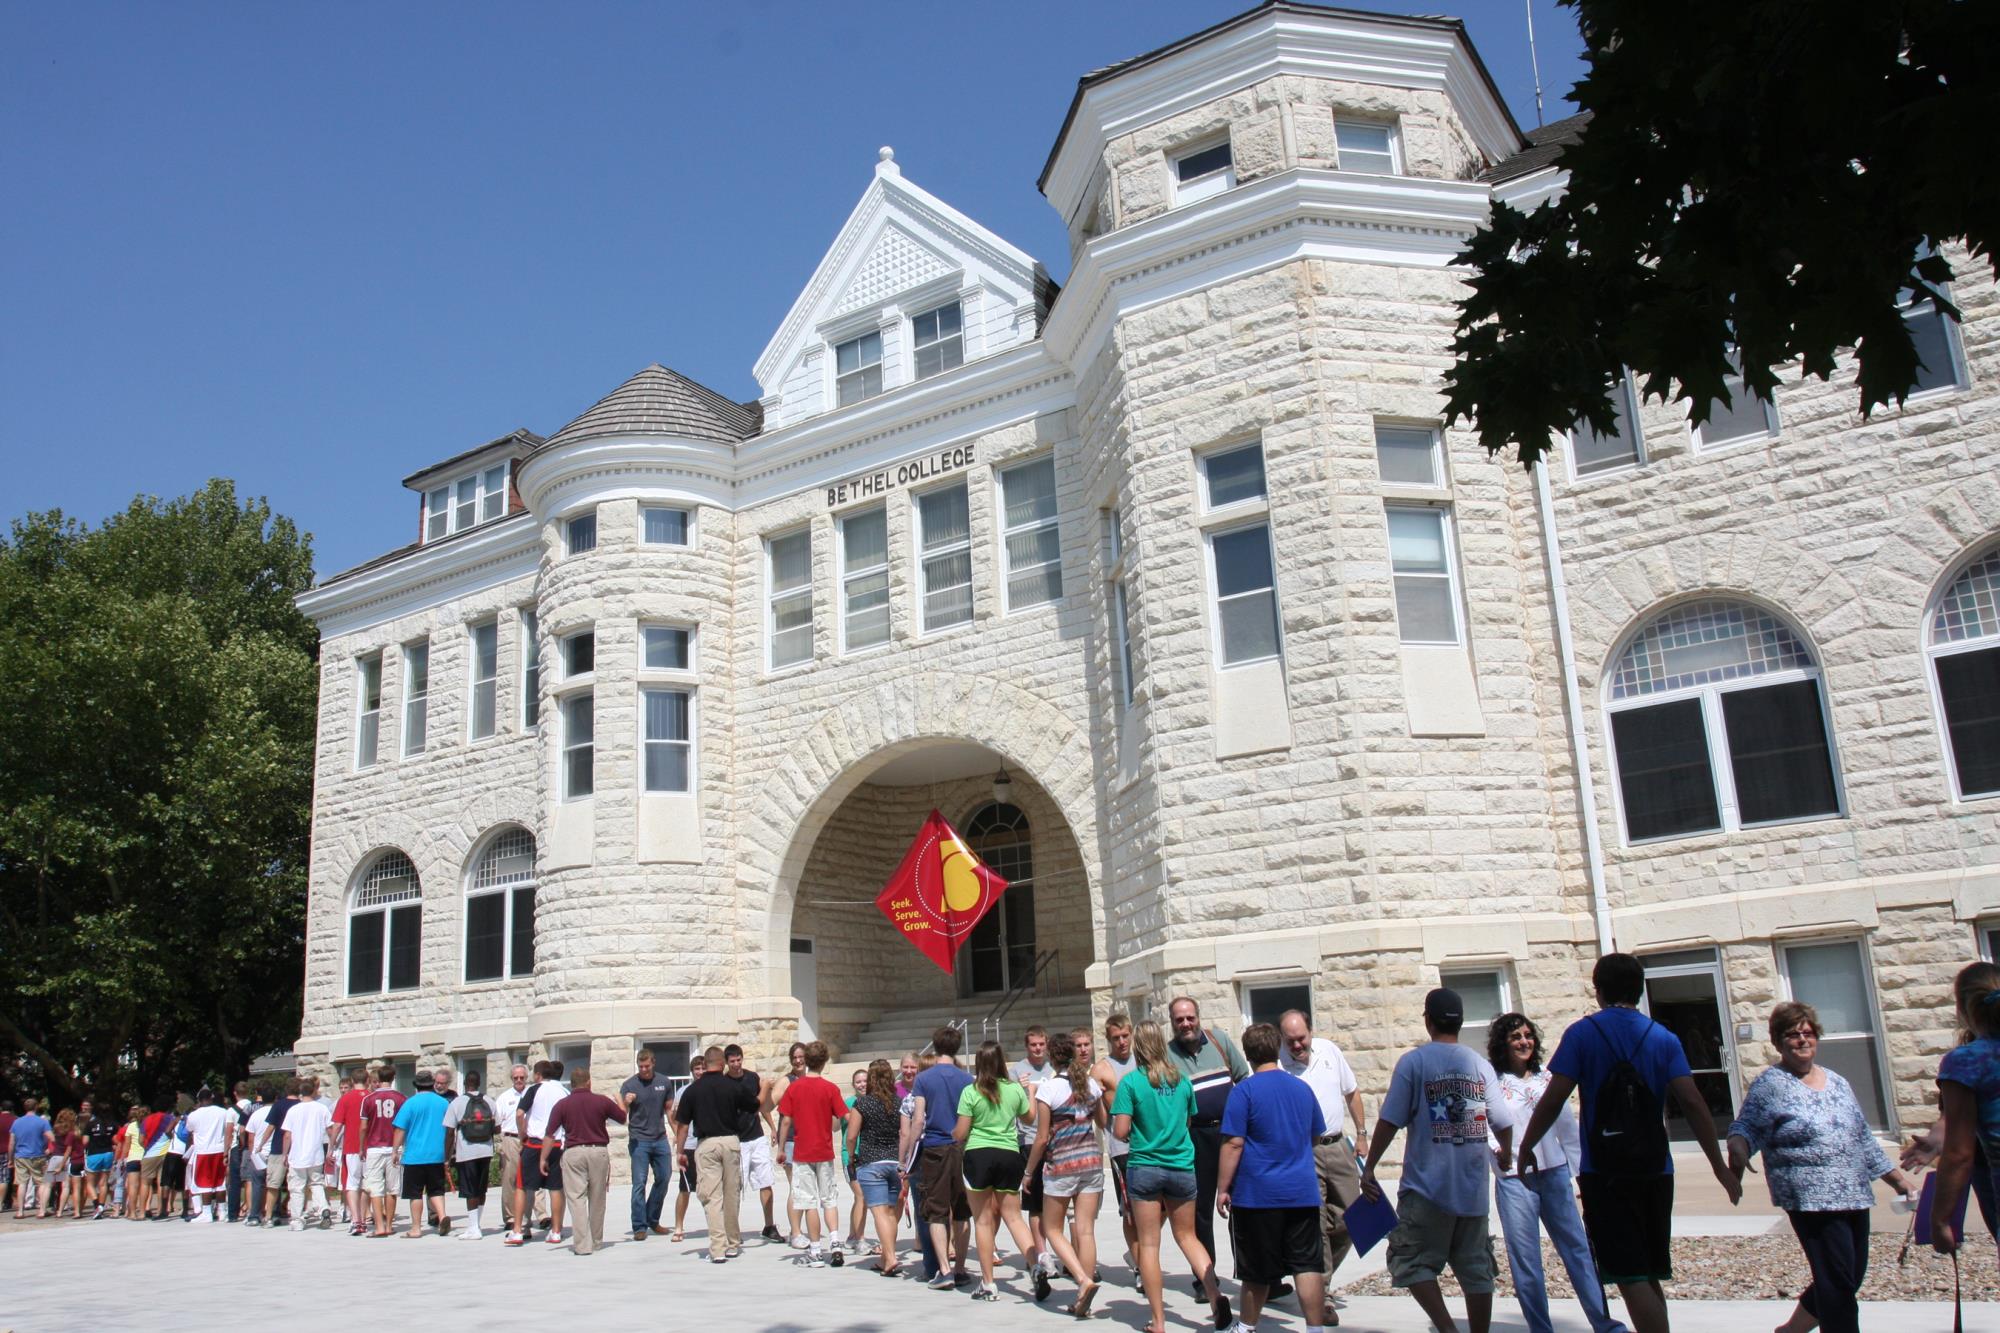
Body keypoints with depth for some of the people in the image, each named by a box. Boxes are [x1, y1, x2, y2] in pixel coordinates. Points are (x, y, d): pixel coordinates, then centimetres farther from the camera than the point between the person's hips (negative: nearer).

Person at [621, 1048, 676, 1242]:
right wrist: (625, 1102, -30)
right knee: (639, 1184, -5)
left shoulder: (664, 1082, 3)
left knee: (663, 1180, 10)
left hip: (660, 1139, 4)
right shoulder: (629, 1085, -7)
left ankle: (653, 1220, 26)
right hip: (639, 1140, -4)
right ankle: (639, 1227, 2)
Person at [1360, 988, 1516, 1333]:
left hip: (1427, 1188, -4)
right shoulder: (1480, 1064, 3)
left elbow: (1389, 1122, -10)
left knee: (1412, 1263, 2)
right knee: (1476, 1269, 12)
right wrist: (1506, 1154, 27)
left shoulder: (1413, 1061, -8)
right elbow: (1503, 1123, 5)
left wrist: (1369, 1168, -1)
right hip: (1473, 1189, 4)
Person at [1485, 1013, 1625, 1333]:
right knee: (1525, 1258, 2)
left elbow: (1567, 1128, 14)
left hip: (1555, 1174, 3)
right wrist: (1497, 1146, -30)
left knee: (1578, 1249, 4)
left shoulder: (1547, 1078, 10)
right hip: (1514, 1180, -3)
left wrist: (1582, 1173, 12)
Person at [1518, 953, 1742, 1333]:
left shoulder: (1582, 1034, -4)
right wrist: (1719, 1165, 2)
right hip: (1655, 1171, 4)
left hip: (1604, 1173, -4)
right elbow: (1692, 1103, -4)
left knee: (1631, 1278, -4)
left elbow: (1553, 1100, -9)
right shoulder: (1663, 1038, 4)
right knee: (1650, 1277, 17)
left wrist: (1526, 1147, 3)